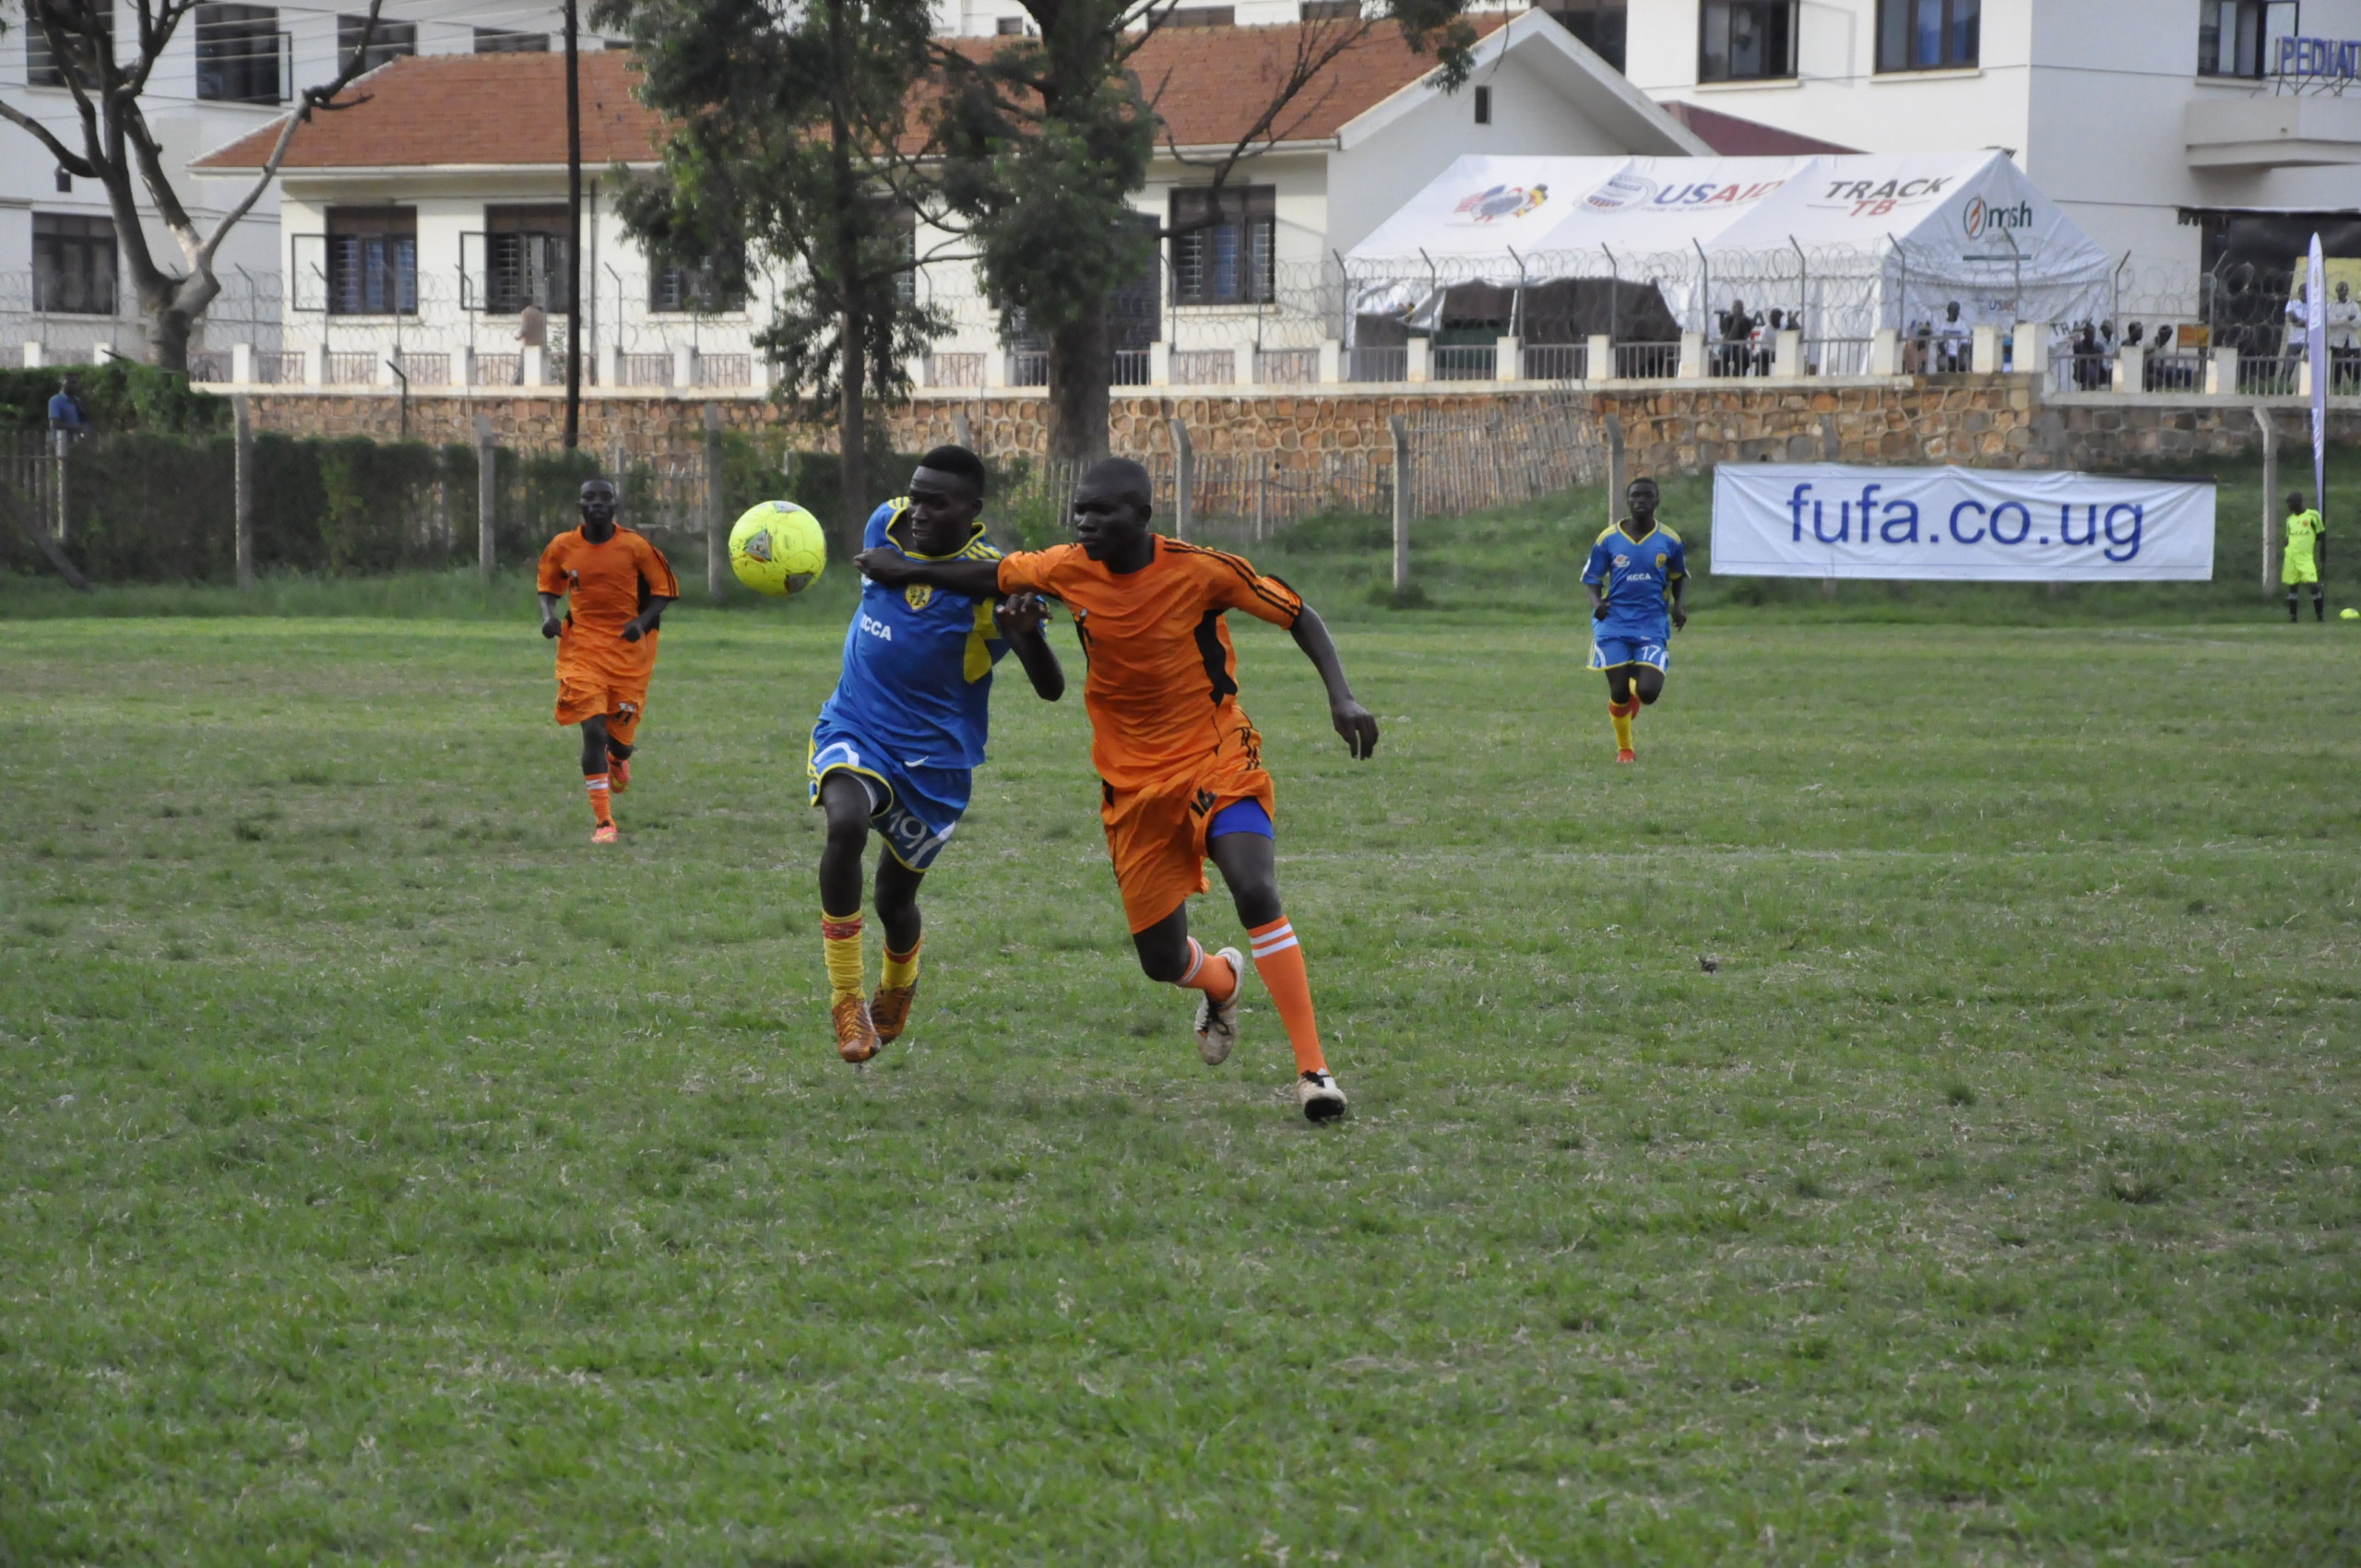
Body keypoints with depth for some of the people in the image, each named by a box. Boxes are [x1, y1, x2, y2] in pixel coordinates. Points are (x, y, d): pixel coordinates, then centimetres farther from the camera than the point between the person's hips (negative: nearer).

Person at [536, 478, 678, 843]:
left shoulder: (635, 546, -6)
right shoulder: (563, 547, -1)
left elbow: (663, 590, 1)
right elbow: (548, 587, 13)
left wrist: (642, 621, -15)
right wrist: (548, 616, -7)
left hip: (629, 647, 0)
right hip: (582, 646, 0)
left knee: (621, 731, 4)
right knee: (593, 730, -12)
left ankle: (618, 758, 47)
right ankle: (602, 821, -8)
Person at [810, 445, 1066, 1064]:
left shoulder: (993, 580, -18)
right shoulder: (885, 525, -5)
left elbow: (1051, 689, -26)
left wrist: (1027, 632, -43)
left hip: (935, 756, -2)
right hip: (853, 727, 2)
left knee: (894, 900, 10)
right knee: (846, 824, -31)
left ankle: (897, 990, 48)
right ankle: (846, 1001, -21)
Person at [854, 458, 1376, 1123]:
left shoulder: (1201, 570, -15)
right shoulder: (1069, 570, -6)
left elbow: (1298, 615, -6)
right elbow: (994, 577, 14)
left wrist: (1341, 697, -17)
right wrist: (908, 570, 17)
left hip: (1216, 759, -4)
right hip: (1133, 782, 4)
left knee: (1257, 893, -29)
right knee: (1162, 961, 4)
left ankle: (1313, 1069, -23)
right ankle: (1221, 981, 44)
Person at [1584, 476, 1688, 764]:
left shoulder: (1669, 540, 1)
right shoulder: (1608, 539, -2)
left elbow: (1680, 577, 16)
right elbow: (1591, 578, 5)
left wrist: (1680, 605, -2)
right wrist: (1596, 602, -16)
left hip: (1652, 626, 0)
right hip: (1614, 624, 0)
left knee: (1648, 692, -12)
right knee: (1618, 693, -4)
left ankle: (1637, 688, 29)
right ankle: (1624, 748, 22)